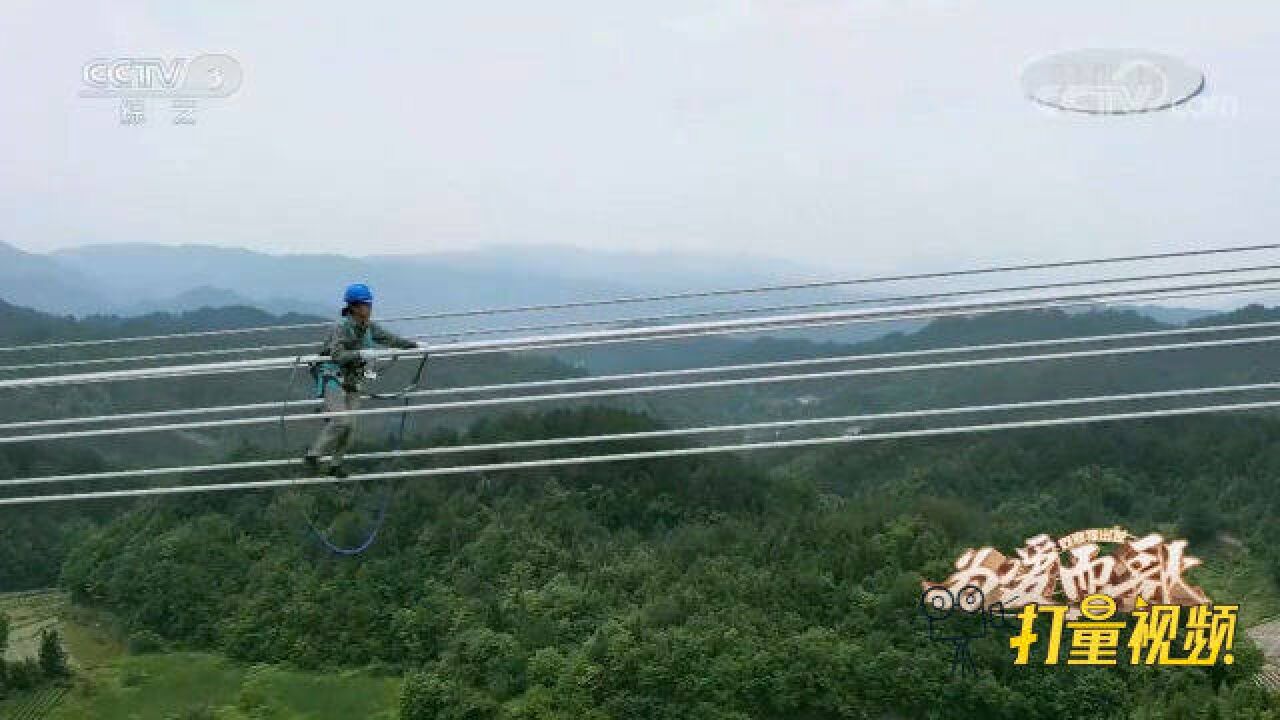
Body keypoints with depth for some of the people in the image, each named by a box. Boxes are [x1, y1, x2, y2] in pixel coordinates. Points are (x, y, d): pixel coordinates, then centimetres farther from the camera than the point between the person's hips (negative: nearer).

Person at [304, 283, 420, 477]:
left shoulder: (369, 327, 5)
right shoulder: (342, 327, -15)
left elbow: (389, 338, 14)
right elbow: (337, 355, -28)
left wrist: (413, 345, 3)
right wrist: (361, 354, -40)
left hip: (353, 384, 6)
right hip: (334, 379, -6)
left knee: (350, 427, -2)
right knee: (341, 421, -20)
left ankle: (335, 464, 10)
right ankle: (312, 456, -8)